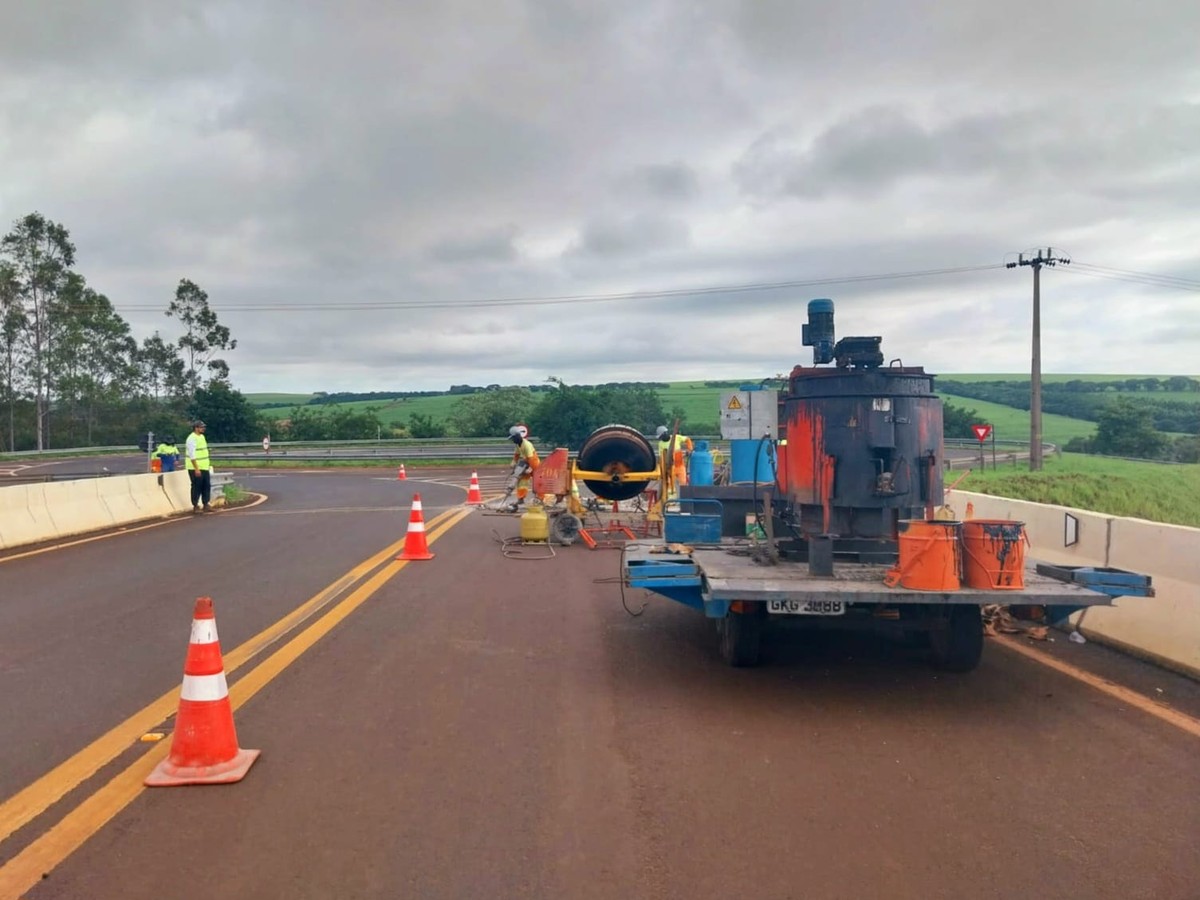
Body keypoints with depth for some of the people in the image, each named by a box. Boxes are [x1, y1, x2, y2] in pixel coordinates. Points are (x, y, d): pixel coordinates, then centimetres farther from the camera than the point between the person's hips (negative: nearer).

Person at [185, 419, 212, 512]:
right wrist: (196, 469, -23)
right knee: (197, 487, -2)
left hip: (204, 467, 9)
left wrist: (208, 464, 19)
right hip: (195, 468, -9)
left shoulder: (202, 437, 13)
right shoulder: (192, 438, -15)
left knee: (207, 486, 9)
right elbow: (192, 455, -20)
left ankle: (206, 505, 15)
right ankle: (195, 506, 7)